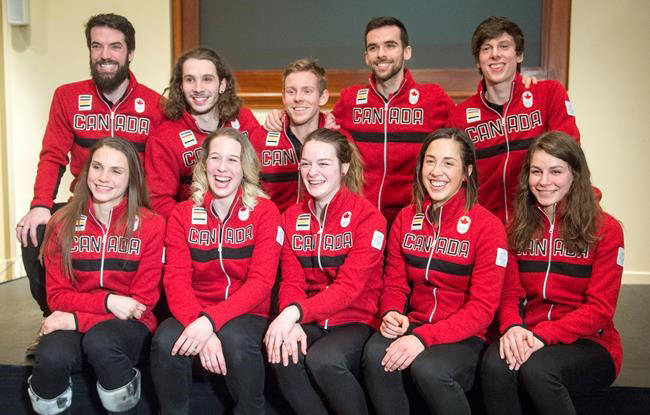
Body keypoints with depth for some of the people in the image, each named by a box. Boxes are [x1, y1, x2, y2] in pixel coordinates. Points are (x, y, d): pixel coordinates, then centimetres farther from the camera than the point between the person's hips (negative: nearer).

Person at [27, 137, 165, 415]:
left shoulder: (150, 226, -5)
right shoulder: (63, 224, 3)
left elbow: (142, 302, -6)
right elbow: (57, 295, 2)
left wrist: (76, 319, -14)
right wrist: (106, 301, -17)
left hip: (128, 325, -2)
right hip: (72, 322, 2)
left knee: (99, 339, -36)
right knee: (52, 356, -32)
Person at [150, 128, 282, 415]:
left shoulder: (265, 212, -3)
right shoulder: (182, 214, 4)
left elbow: (261, 281, -11)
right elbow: (176, 279, -6)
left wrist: (211, 320, -25)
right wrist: (199, 325, -25)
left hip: (246, 315, -1)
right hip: (194, 314, 2)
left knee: (237, 341, -33)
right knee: (165, 341, -28)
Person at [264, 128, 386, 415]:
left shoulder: (367, 216, -9)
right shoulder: (292, 217, 6)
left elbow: (350, 286, -18)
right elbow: (291, 281, 0)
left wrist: (295, 312, -31)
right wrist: (290, 323, -22)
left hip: (356, 319, -3)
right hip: (310, 323, 4)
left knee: (323, 359, -31)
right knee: (284, 356, -27)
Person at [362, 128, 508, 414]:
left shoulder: (487, 227, -8)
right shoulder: (406, 219, 7)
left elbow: (482, 307, -13)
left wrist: (424, 337, -24)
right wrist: (391, 313, -13)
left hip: (466, 336, -3)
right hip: (414, 324, 4)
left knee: (428, 367, -33)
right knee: (375, 354, -27)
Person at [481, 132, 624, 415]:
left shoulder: (605, 229, -3)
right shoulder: (519, 227, 9)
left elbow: (599, 308, -8)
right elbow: (511, 292, 5)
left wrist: (543, 335, -22)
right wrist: (512, 327, -18)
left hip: (590, 343, -2)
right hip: (529, 337, 3)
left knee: (536, 368, -34)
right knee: (495, 365, -31)